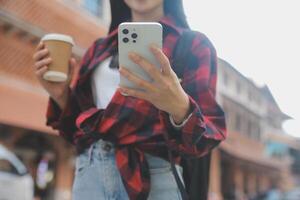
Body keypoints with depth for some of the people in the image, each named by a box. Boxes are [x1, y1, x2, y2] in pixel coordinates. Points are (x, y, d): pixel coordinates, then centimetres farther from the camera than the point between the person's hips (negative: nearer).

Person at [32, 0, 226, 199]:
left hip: (152, 175, -4)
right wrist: (61, 95, -2)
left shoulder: (194, 44, 0)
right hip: (88, 176, 4)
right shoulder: (99, 49, 14)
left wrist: (180, 108, -29)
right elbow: (81, 127, 15)